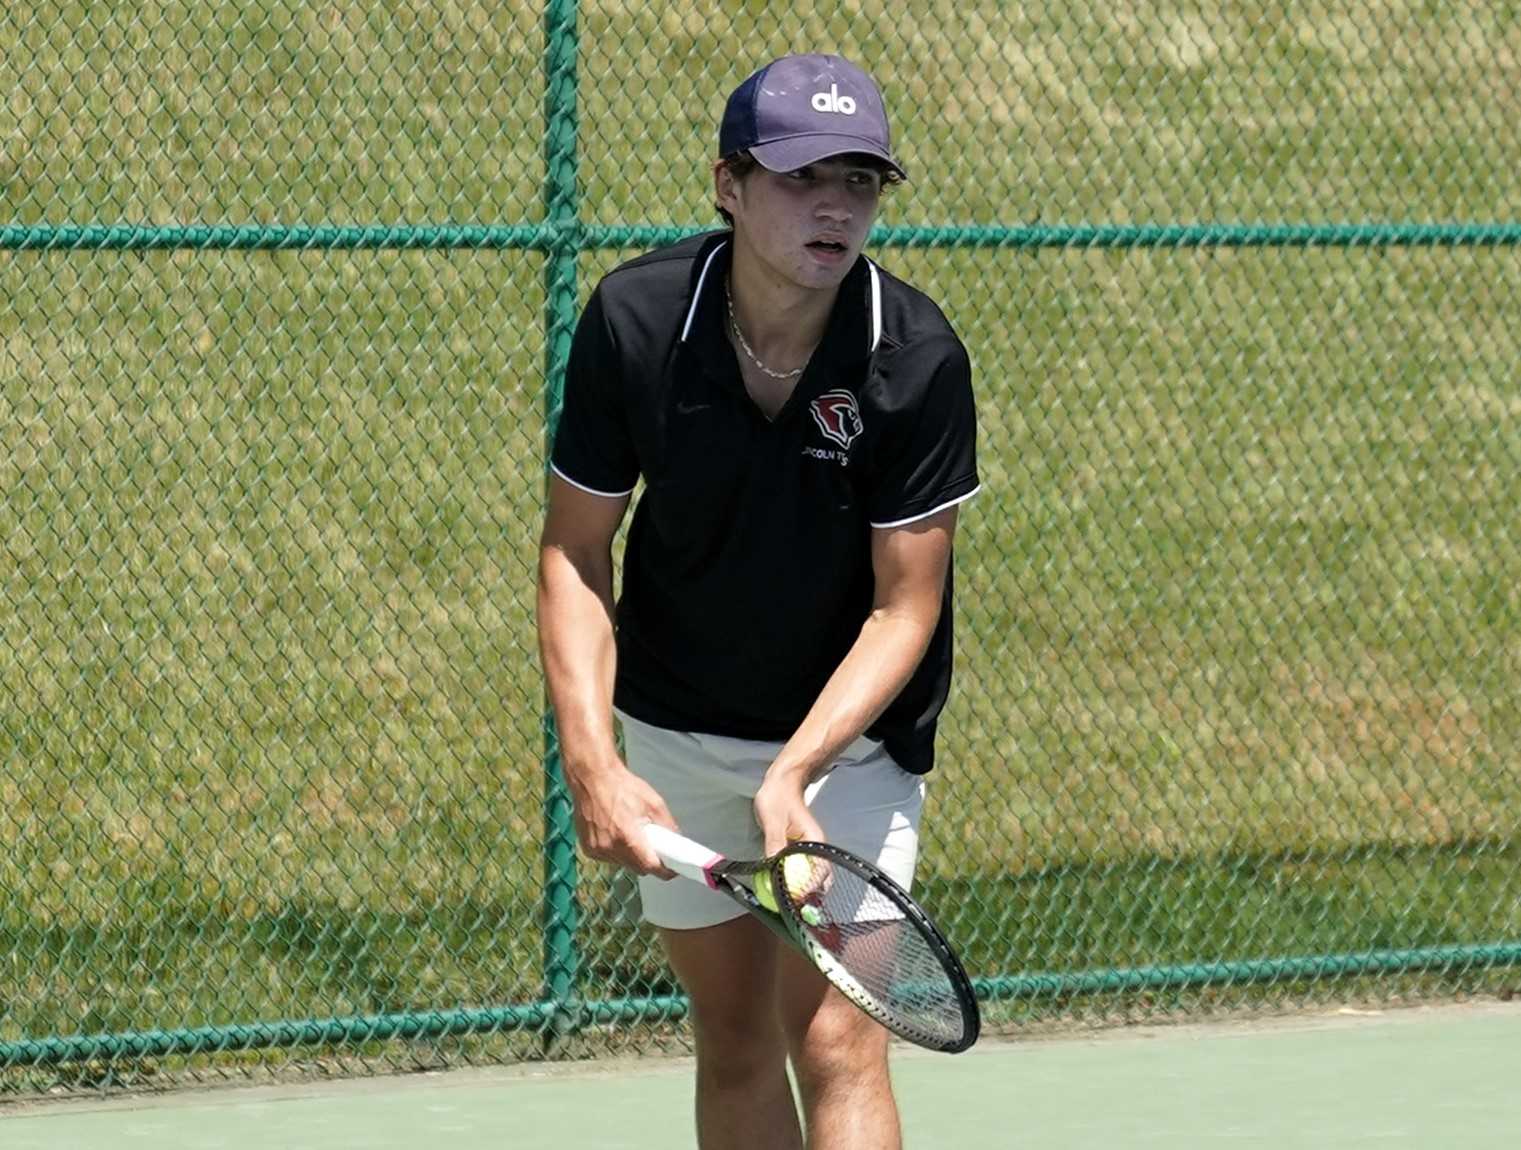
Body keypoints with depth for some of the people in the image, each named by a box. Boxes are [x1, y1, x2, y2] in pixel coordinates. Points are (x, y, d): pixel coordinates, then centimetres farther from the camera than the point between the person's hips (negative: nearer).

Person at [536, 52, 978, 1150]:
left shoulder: (918, 359, -23)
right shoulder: (633, 320, -18)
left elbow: (905, 606, -18)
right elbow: (575, 553, -9)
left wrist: (794, 773, -31)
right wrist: (593, 763, -21)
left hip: (850, 729, -2)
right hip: (673, 731, 3)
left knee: (833, 1039, -13)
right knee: (733, 1038, 10)